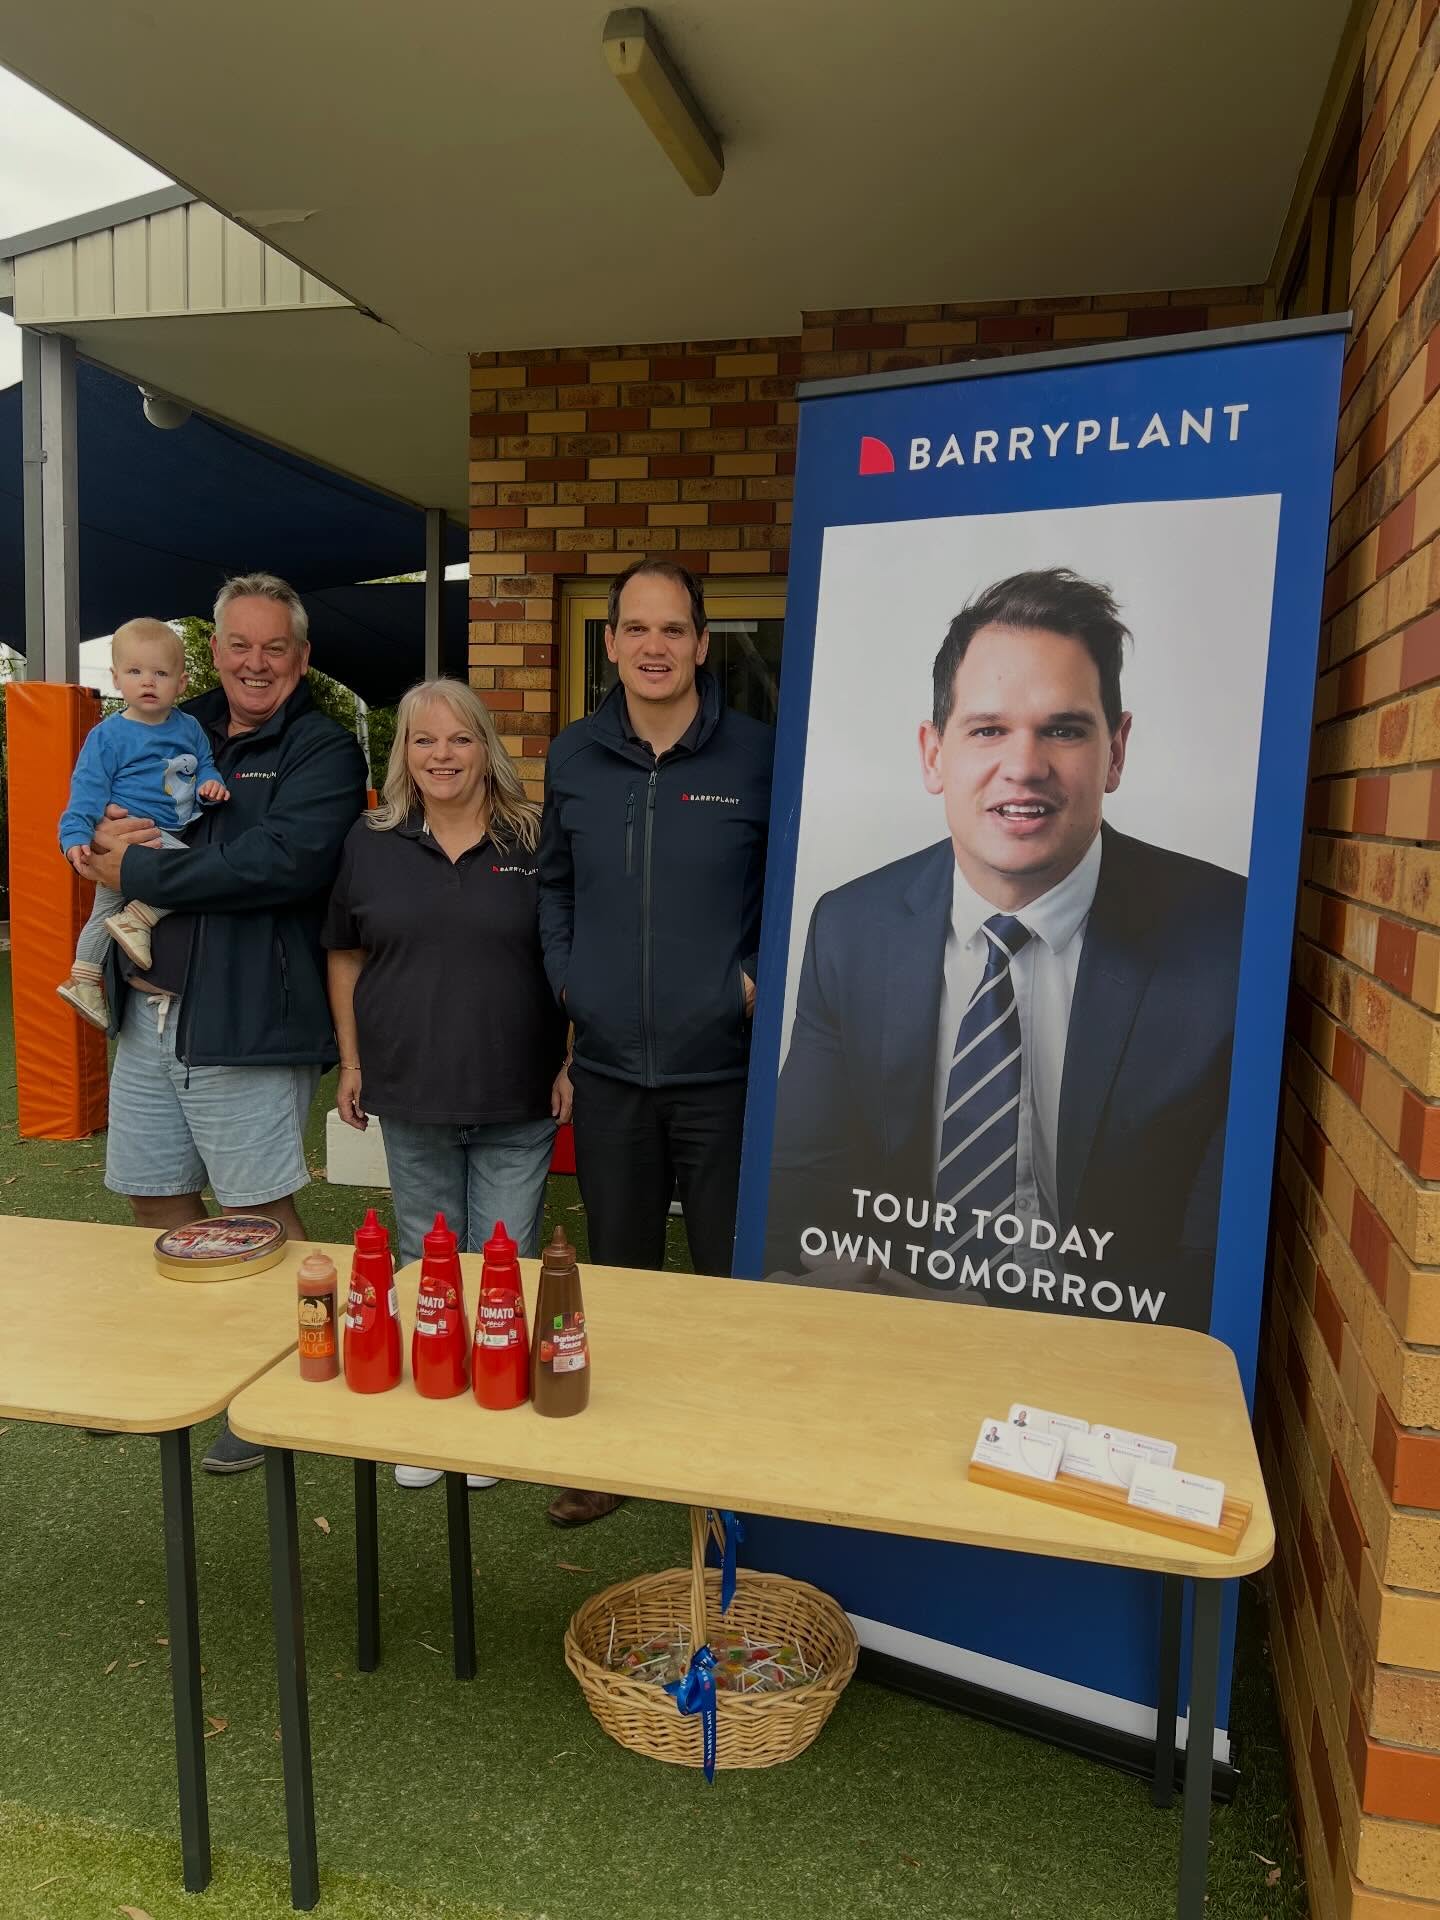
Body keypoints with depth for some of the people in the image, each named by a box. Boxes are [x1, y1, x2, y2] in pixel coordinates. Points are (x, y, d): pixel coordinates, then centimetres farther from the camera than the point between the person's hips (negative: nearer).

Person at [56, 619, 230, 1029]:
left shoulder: (189, 728, 8)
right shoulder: (108, 735, -8)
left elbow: (204, 764, 17)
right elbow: (88, 790, -10)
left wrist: (209, 783, -8)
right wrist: (76, 837, -21)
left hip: (167, 838, 7)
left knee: (105, 910, 19)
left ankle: (83, 980, 31)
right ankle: (136, 921, -13)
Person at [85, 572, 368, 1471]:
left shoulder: (324, 748, -7)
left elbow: (286, 860, -24)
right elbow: (101, 813, 17)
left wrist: (137, 870, -17)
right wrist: (105, 835, -9)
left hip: (246, 1017, -7)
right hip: (148, 1010, 7)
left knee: (261, 1211, 4)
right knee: (156, 1199, 17)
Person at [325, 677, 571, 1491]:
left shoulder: (535, 840, -4)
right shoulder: (372, 843, 4)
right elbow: (347, 956, 11)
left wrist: (569, 1063, -4)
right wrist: (352, 1062, 7)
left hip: (518, 1101, -2)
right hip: (411, 1097, 2)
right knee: (425, 1263, 16)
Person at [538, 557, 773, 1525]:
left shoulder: (756, 754, -5)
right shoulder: (574, 756, 5)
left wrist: (763, 977, -9)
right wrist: (565, 976, 5)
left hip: (723, 1066, -3)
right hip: (607, 1065, 4)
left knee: (733, 1275, 7)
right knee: (617, 1274, 16)